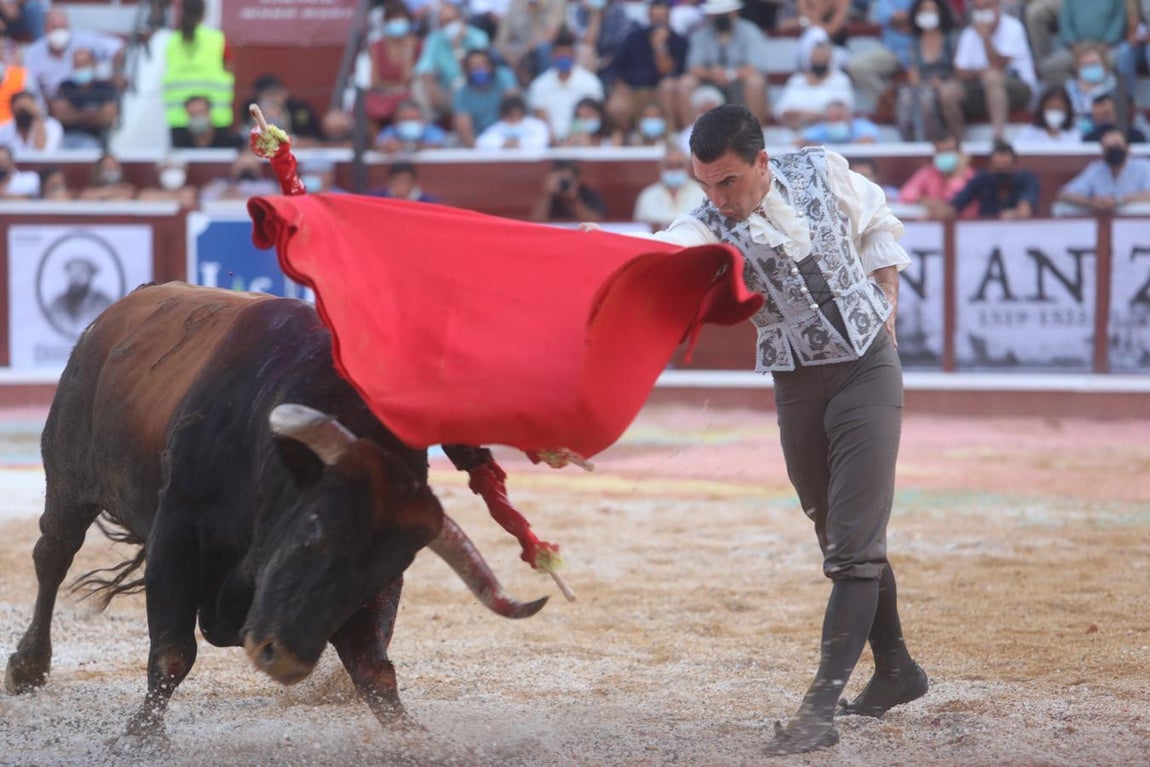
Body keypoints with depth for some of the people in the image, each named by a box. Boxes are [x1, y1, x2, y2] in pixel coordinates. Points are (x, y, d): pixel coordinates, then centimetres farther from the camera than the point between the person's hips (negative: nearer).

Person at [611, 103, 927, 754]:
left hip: (867, 367, -2)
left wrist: (887, 303, 3)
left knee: (855, 544, -12)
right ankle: (896, 670, 32)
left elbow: (878, 225, 12)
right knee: (840, 537, 13)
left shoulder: (823, 174, -9)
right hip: (797, 388, 2)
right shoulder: (709, 227, -12)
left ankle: (822, 706, -17)